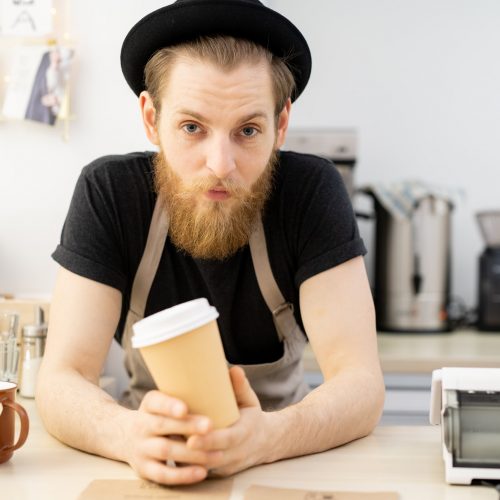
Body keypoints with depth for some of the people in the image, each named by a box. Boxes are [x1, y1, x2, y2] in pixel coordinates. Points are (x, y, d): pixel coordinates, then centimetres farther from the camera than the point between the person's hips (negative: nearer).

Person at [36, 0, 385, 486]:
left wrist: (266, 436, -39)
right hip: (154, 466, 0)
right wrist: (128, 433, -38)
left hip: (279, 461, 0)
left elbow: (360, 381, -19)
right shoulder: (106, 192, -13)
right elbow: (61, 378, -17)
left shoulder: (312, 191, -15)